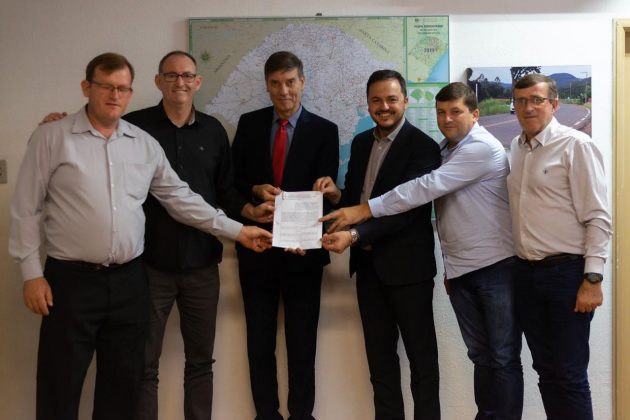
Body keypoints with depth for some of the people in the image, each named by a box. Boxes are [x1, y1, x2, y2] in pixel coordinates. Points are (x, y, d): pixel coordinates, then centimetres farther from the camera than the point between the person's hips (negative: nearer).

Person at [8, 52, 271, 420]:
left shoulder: (145, 144, 8)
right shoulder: (52, 137, -3)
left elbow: (180, 197, 10)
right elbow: (27, 209, -2)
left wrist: (237, 230, 5)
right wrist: (32, 273, -7)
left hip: (129, 280, 4)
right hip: (71, 280, -3)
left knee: (124, 383, 13)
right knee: (60, 388, 4)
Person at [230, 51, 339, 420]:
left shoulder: (324, 130, -1)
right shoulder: (249, 124, 6)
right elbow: (233, 180, 6)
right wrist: (256, 191, -16)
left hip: (302, 247, -2)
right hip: (257, 245, 2)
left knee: (303, 339, 8)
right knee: (259, 338, 10)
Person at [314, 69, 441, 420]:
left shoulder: (423, 147, -13)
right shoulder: (361, 143, 10)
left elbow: (406, 208, -22)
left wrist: (355, 235, -32)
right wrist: (336, 194, -8)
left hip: (406, 264, -7)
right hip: (368, 263, 7)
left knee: (421, 355, 6)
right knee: (379, 355, 16)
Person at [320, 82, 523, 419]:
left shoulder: (483, 148, -16)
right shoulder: (444, 150, 11)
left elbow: (427, 187, -24)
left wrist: (364, 210, -25)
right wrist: (450, 266, 12)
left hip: (496, 266, -7)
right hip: (460, 270, 7)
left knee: (503, 357, 2)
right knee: (481, 355, 14)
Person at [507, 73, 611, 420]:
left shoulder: (575, 145, -9)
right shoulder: (516, 149, 10)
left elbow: (598, 218, -12)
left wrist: (593, 279, -16)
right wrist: (520, 266, 11)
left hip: (566, 273, -6)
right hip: (527, 273, 6)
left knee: (570, 375, 0)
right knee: (545, 369, 15)